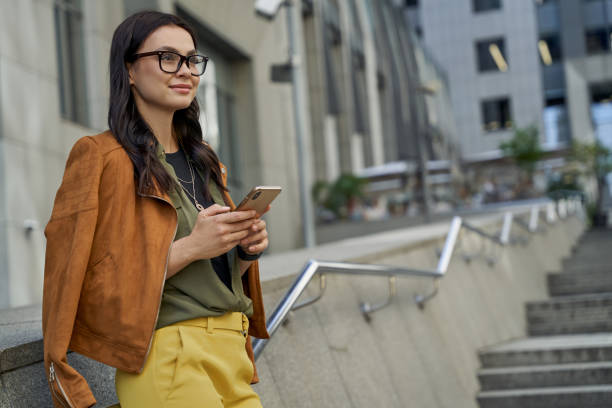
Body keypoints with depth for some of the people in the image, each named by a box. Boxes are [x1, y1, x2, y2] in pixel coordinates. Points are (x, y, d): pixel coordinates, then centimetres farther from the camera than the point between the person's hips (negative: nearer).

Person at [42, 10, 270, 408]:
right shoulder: (101, 156, -6)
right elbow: (92, 290, -12)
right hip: (167, 358, -7)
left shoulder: (203, 159, 17)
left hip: (231, 355, 7)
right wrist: (190, 247, -19)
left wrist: (246, 248, 1)